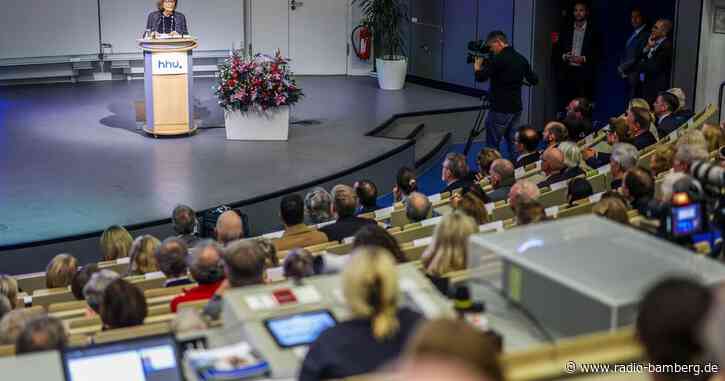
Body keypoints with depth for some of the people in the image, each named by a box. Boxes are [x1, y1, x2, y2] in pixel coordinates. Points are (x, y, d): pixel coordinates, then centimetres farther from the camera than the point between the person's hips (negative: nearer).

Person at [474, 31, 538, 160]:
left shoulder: (498, 59, -14)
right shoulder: (521, 59, 8)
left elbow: (480, 77, -15)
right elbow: (534, 80, 14)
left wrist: (477, 66, 5)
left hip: (501, 109, -7)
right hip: (516, 108, 7)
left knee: (492, 144, -1)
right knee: (511, 141, 14)